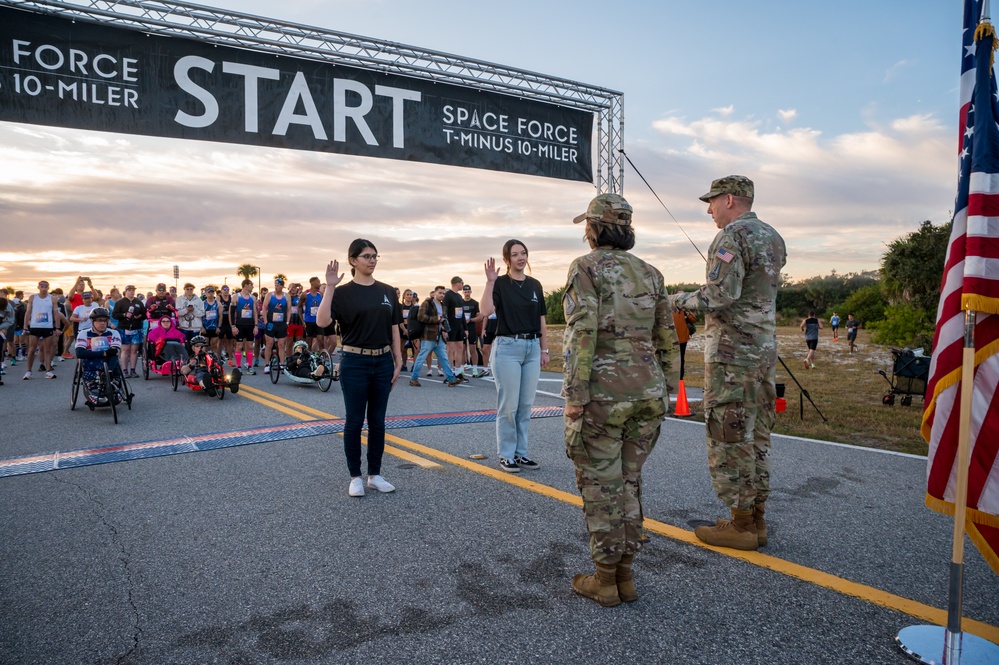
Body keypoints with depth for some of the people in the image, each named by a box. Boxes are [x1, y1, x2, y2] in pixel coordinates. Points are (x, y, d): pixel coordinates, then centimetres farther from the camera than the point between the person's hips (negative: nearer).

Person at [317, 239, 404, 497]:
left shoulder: (388, 292, 7)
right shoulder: (343, 292, -5)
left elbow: (394, 329, 10)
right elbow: (322, 321, -20)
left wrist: (398, 362, 5)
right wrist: (329, 287, -23)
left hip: (383, 362, 4)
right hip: (354, 363, -4)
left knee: (377, 421, 10)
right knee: (354, 421, 3)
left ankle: (375, 474, 21)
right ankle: (355, 477, 16)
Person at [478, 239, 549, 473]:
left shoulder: (535, 285, 11)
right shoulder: (500, 283, -4)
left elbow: (541, 320, 13)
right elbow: (485, 310, -21)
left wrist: (544, 350, 11)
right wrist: (490, 282, -21)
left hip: (532, 348, 5)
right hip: (507, 347, -5)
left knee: (526, 405, 10)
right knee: (508, 406, 0)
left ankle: (521, 453, 20)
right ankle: (506, 456, 11)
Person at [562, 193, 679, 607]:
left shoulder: (586, 267, -5)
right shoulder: (651, 274, 12)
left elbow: (582, 334, -16)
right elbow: (666, 340, 12)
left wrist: (575, 399, -16)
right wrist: (664, 393, 18)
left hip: (601, 392, -6)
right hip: (647, 390, 6)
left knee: (599, 484, 6)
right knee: (628, 481, 16)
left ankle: (605, 580, 16)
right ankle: (624, 575, 24)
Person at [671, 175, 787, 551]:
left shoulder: (731, 237, -13)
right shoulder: (774, 238, 16)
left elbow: (720, 296, -23)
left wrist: (683, 301, -6)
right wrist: (699, 301, 18)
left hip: (732, 352, -9)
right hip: (765, 349, 9)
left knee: (729, 438, -1)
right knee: (756, 436, 14)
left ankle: (740, 525, 7)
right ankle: (756, 519, 22)